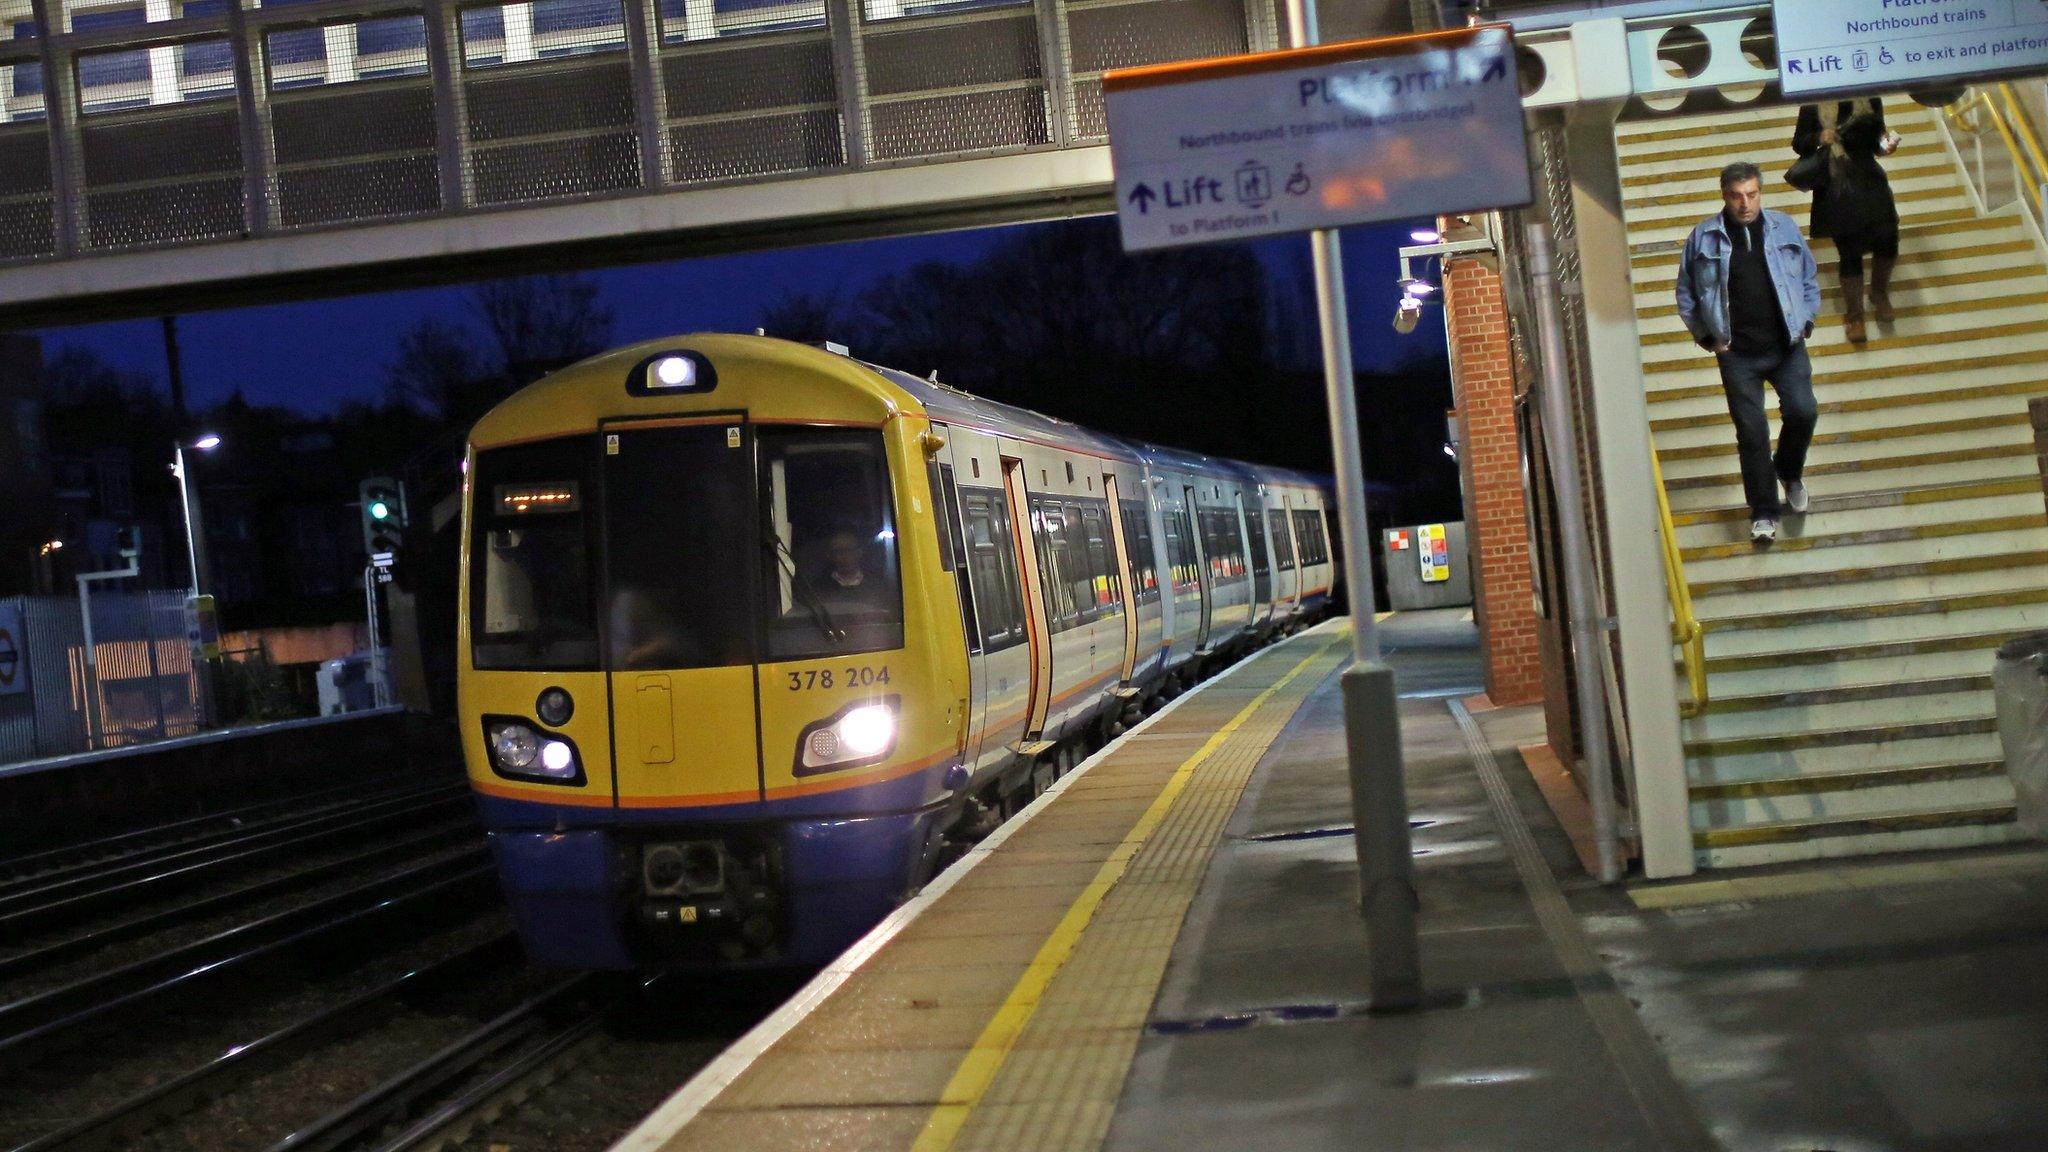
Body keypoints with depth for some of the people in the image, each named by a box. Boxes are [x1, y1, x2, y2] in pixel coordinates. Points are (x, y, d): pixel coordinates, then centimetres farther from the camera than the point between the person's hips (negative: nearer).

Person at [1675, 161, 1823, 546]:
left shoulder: (1783, 227, 2)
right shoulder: (1704, 237, -2)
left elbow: (1809, 278, 13)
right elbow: (1686, 294, 6)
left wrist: (1804, 322, 5)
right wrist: (1707, 337, 1)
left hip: (1786, 345, 1)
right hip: (1737, 354, -1)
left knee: (1802, 412, -11)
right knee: (1751, 431, -1)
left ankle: (1789, 472, 22)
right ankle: (1763, 513, 10)